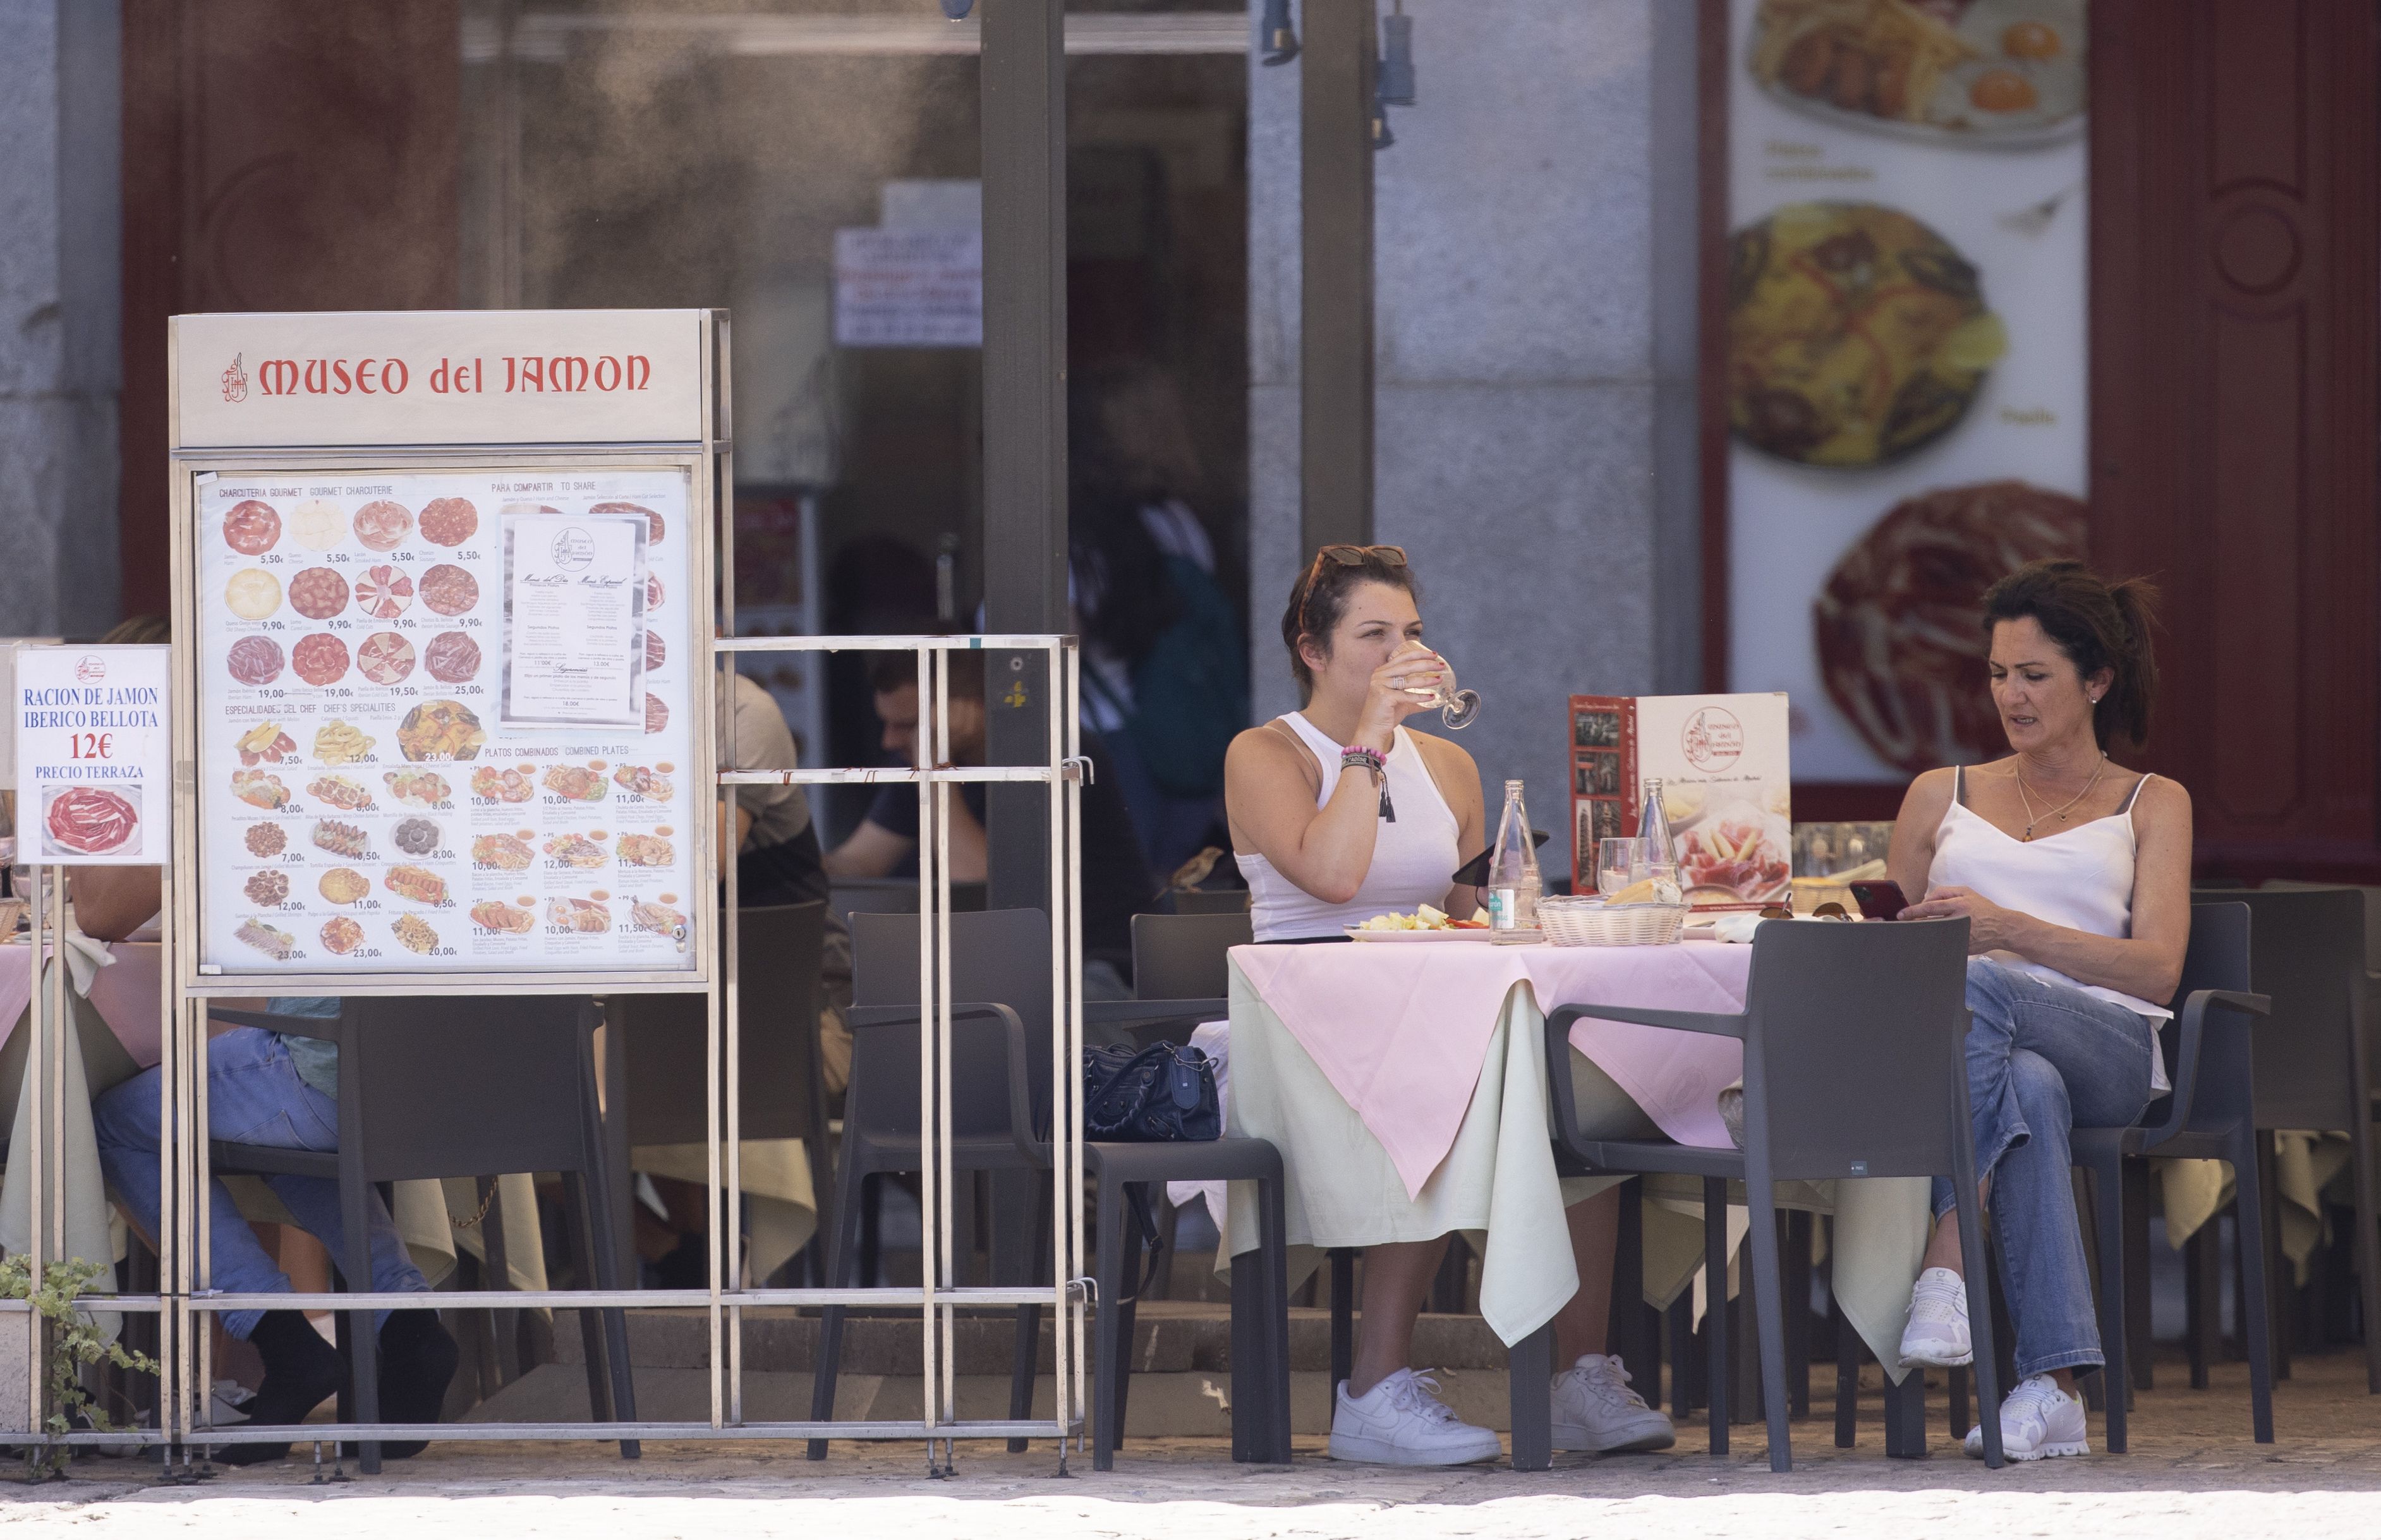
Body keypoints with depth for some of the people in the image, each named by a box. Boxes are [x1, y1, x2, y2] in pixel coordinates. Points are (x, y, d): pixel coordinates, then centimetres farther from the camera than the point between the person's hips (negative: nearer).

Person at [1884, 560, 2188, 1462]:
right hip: (1977, 1047, 2)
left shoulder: (2151, 806, 20)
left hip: (2105, 1046, -1)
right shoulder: (1941, 796, 29)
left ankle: (1945, 1266, -47)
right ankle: (2052, 1387, -50)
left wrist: (2008, 930, -11)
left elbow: (2157, 969, 3)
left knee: (1970, 989, -38)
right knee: (2027, 1090, -40)